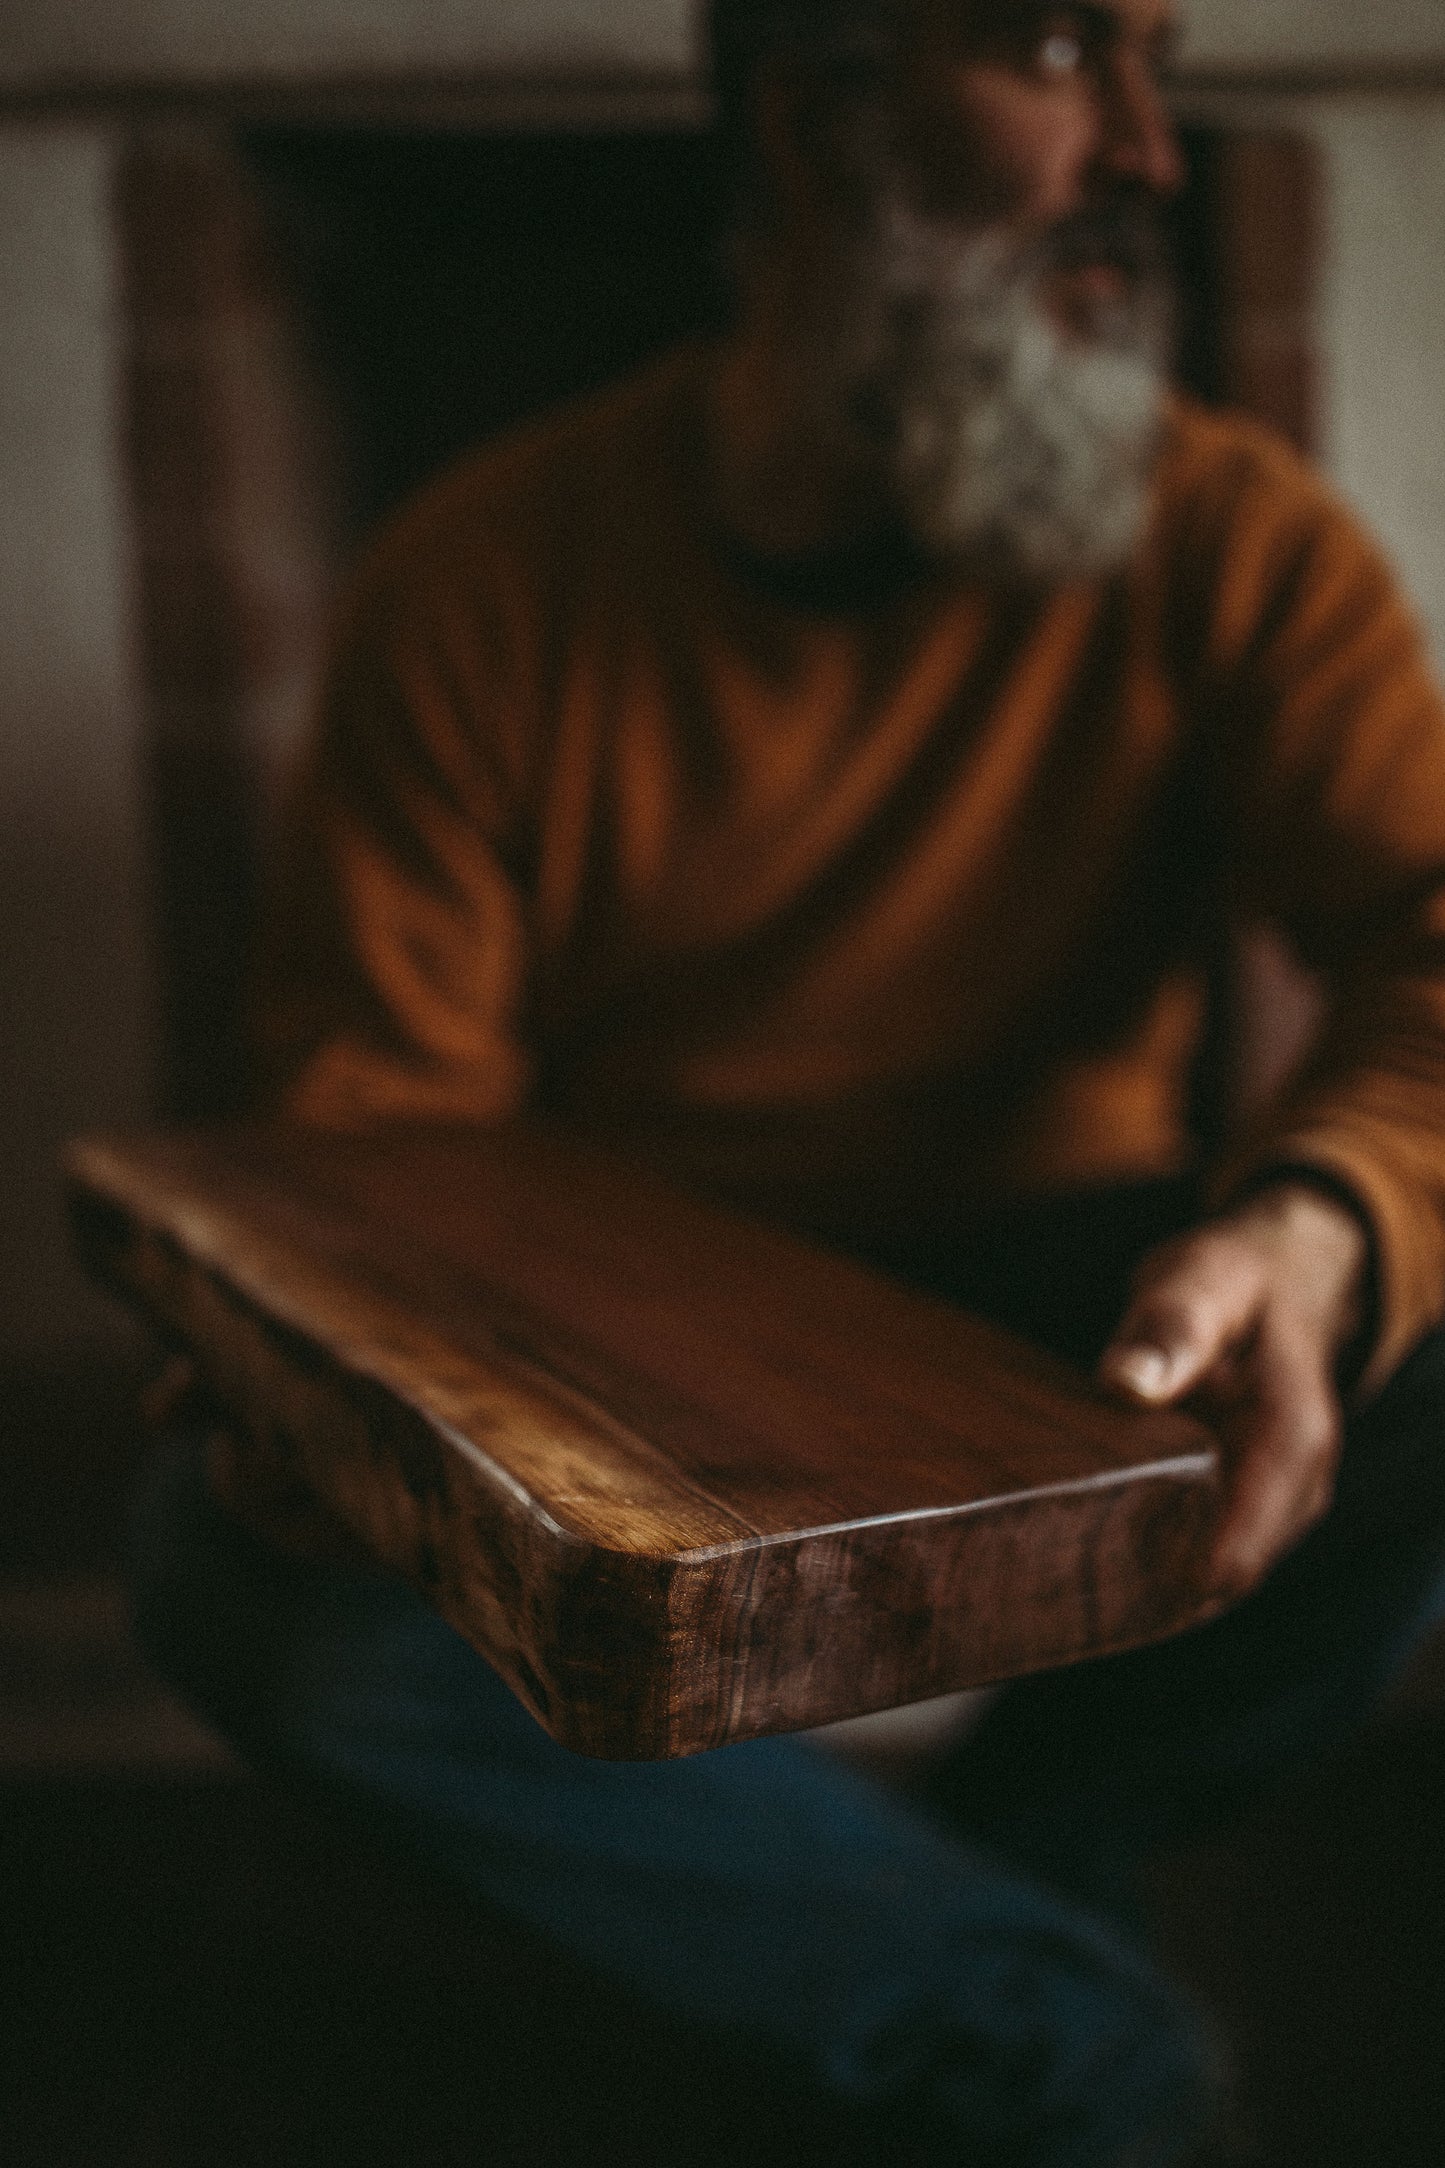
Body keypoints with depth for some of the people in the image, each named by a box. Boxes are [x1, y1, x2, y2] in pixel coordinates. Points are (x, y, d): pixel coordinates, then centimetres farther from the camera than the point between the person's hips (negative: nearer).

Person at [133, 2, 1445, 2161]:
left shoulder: (1234, 542, -8)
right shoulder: (485, 582, -8)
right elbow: (384, 1095, -7)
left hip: (1055, 1340, 1)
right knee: (251, 1568, -26)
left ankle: (1021, 1854, -3)